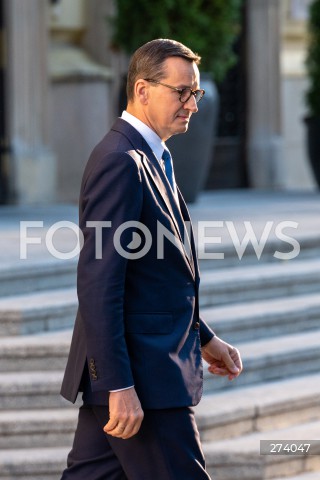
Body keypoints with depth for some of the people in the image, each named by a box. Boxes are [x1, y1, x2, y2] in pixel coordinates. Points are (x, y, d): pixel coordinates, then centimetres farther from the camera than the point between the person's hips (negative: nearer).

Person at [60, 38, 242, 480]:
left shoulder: (152, 158, 16)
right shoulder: (121, 161, -16)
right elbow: (99, 283, -22)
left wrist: (203, 338, 24)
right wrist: (119, 386, -25)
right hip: (140, 376, -10)